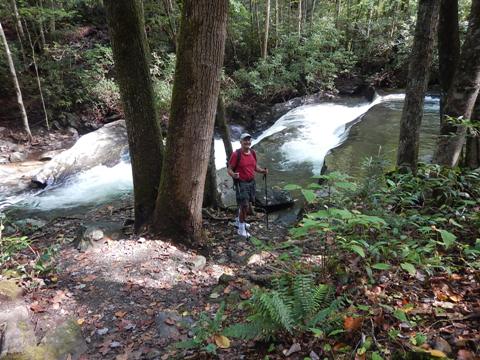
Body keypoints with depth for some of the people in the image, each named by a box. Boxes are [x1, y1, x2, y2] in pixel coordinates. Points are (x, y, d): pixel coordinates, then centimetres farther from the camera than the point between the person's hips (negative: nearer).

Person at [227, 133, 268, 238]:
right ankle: (241, 229, 9)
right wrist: (233, 175, -35)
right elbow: (229, 169, -14)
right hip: (241, 183, -7)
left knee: (248, 205, 17)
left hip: (251, 182, 7)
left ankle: (241, 221, 40)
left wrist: (263, 171, -3)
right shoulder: (236, 154, -16)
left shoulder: (253, 153, 4)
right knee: (244, 206, -8)